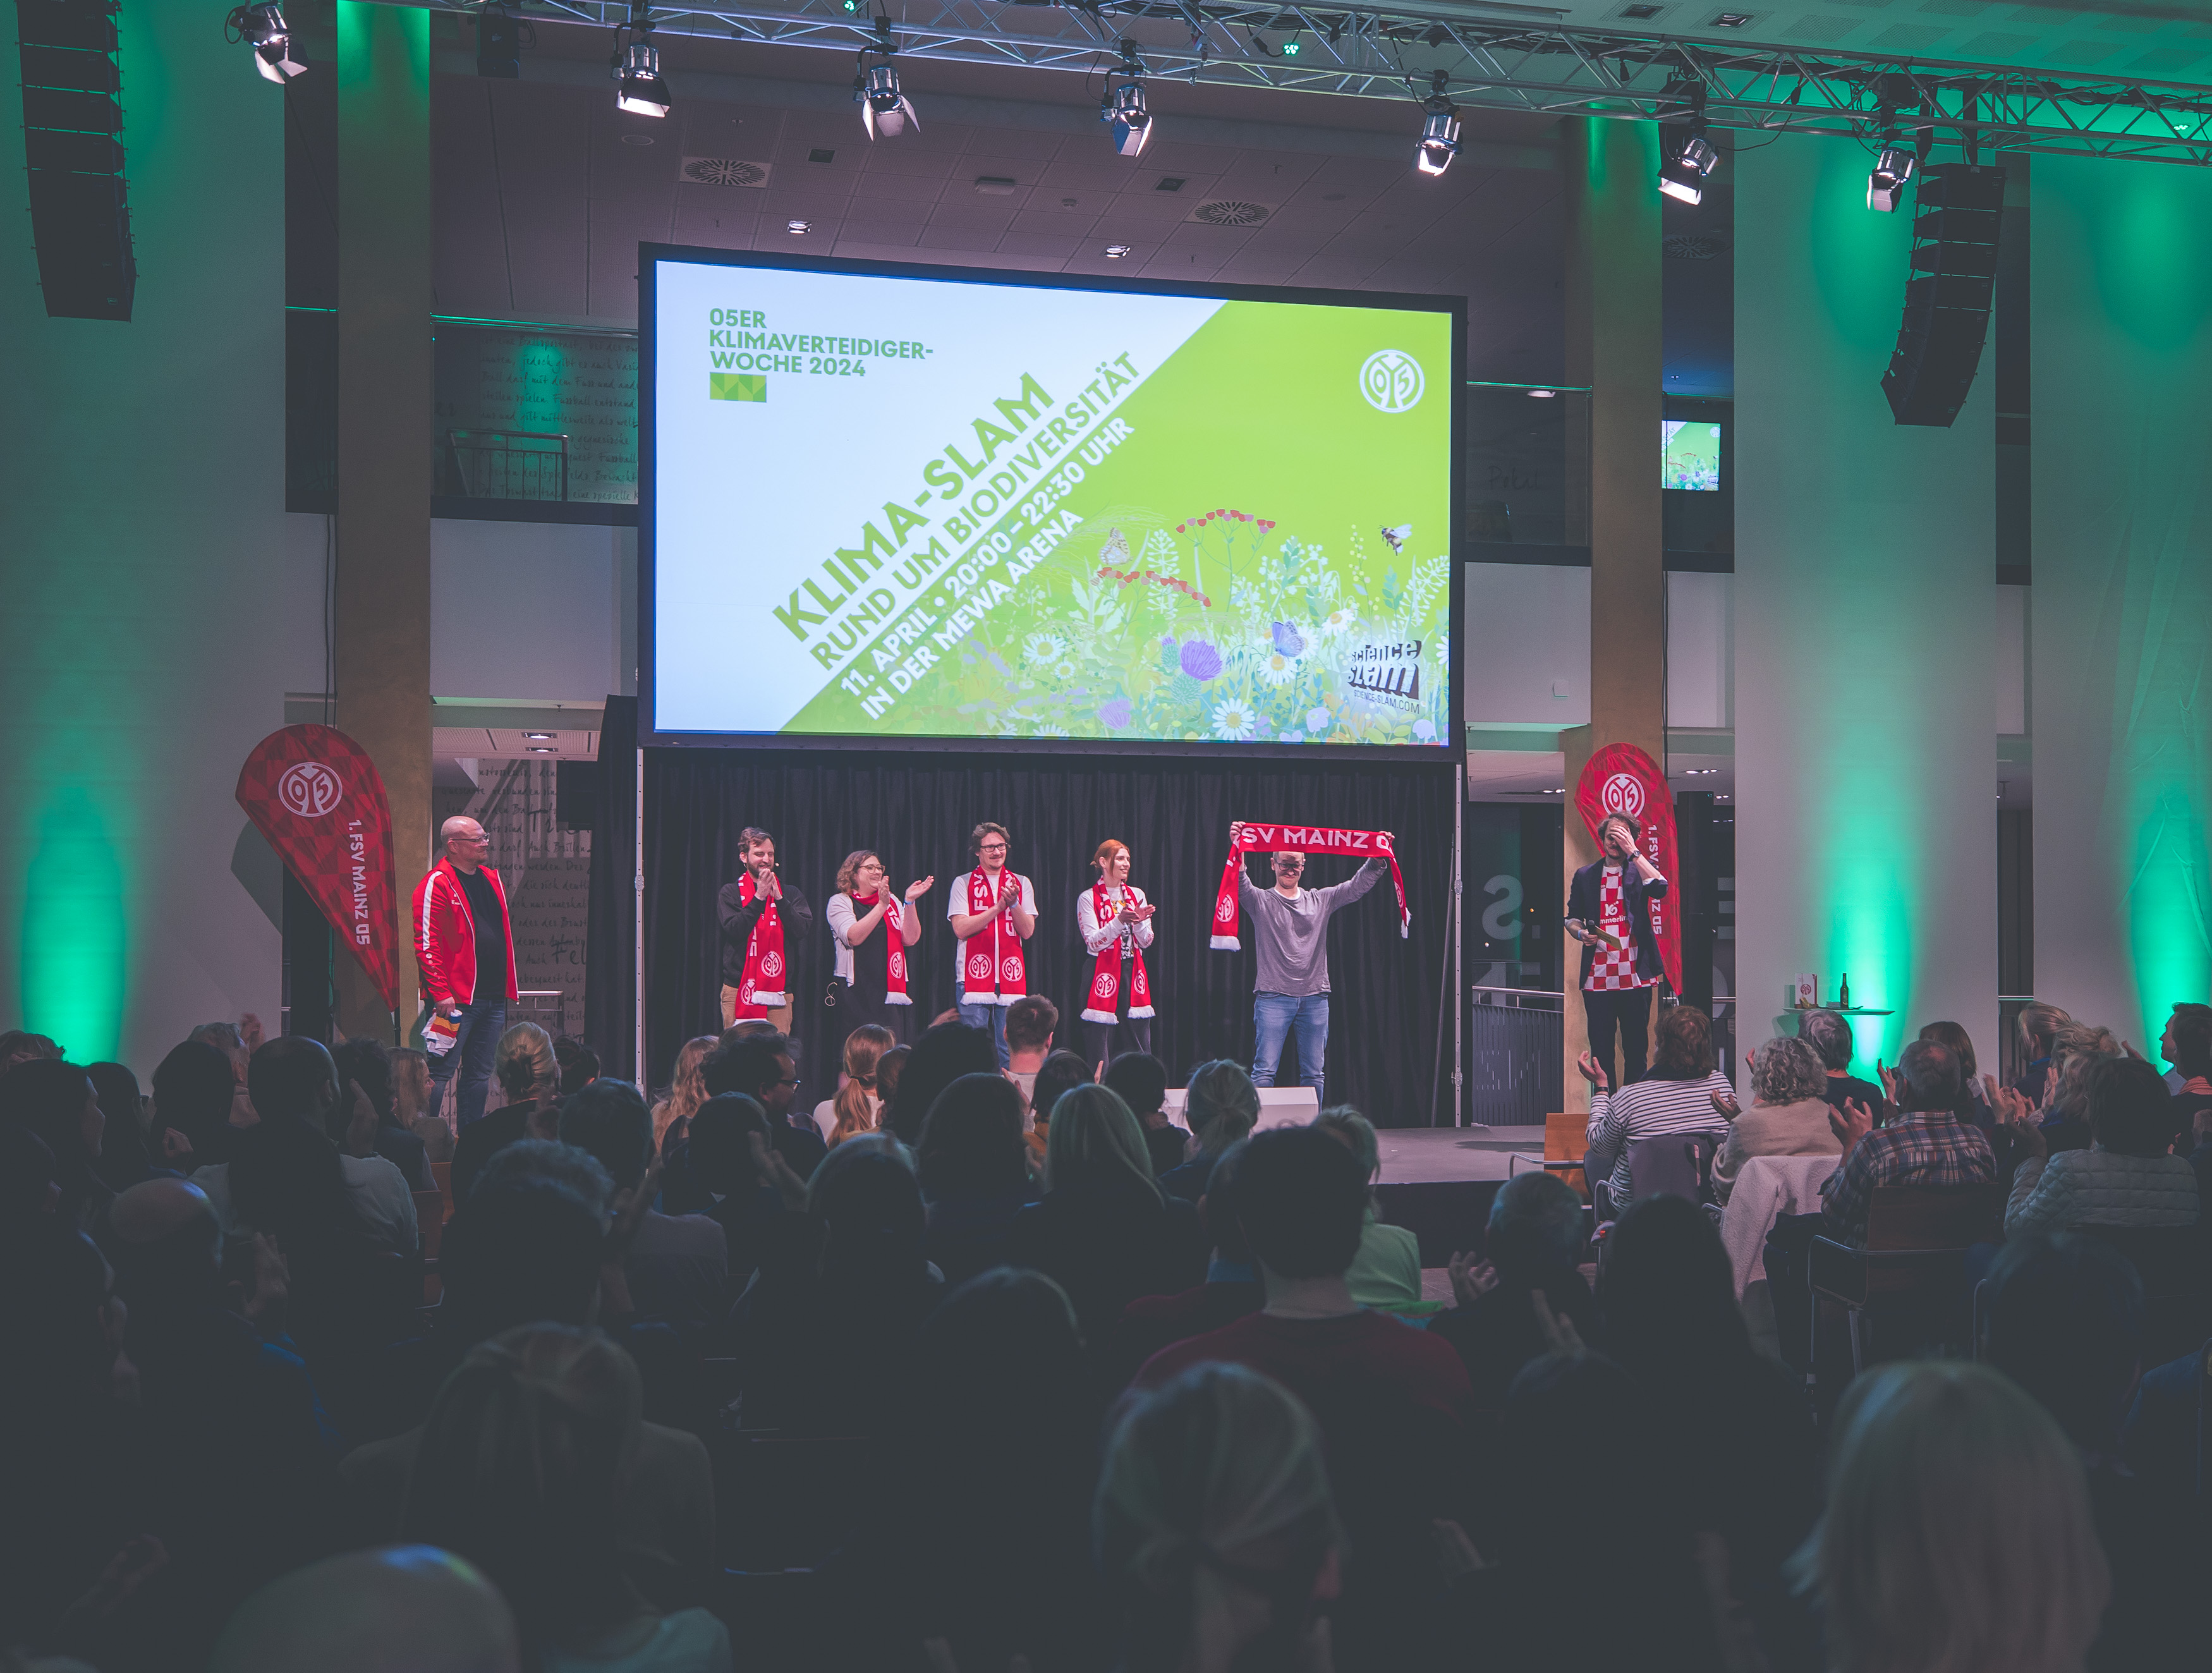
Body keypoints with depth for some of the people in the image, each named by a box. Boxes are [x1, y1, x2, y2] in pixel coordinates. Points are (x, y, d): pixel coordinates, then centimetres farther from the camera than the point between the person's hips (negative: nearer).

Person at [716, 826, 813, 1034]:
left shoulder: (790, 894, 14)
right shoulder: (731, 893, 9)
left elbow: (803, 930, -2)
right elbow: (734, 930, -7)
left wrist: (778, 898, -10)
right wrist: (759, 897, -13)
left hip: (779, 993, 1)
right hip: (738, 990, -1)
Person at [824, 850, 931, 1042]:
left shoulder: (892, 900, 17)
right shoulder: (840, 902, 3)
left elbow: (910, 939, 5)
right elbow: (854, 937, -15)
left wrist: (909, 902, -7)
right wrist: (881, 906, -18)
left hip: (894, 994, 5)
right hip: (859, 995, -4)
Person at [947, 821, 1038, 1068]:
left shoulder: (1021, 884, 12)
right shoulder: (963, 883, 4)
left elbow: (1028, 931, 4)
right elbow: (961, 929, -8)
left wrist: (1014, 903, -13)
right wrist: (998, 907, -14)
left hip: (1011, 980, 2)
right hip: (974, 979, -2)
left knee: (1010, 1053, 2)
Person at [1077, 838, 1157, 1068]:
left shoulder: (1136, 895, 12)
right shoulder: (1088, 898, -1)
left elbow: (1146, 942, 8)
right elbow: (1093, 942, -10)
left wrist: (1140, 922, -12)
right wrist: (1119, 921, -21)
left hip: (1133, 975, 4)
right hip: (1103, 976, -4)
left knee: (1140, 1049, 2)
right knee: (1099, 1056, -7)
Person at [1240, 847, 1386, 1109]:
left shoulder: (1321, 900, 14)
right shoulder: (1260, 901, 5)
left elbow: (1358, 885, 9)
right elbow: (1241, 885, -14)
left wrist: (1378, 858, -7)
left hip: (1315, 998, 3)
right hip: (1273, 997, -3)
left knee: (1314, 1073, 5)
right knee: (1265, 1070, -7)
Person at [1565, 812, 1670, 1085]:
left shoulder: (1640, 870, 6)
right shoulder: (1585, 875, 12)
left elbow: (1659, 888, -16)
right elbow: (1572, 918, 16)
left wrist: (1633, 851, -14)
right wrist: (1581, 932, -7)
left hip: (1635, 977, -2)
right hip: (1597, 978, 2)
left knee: (1635, 1047, 3)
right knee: (1600, 1047, 3)